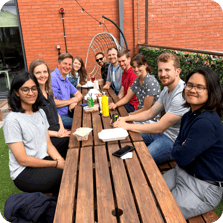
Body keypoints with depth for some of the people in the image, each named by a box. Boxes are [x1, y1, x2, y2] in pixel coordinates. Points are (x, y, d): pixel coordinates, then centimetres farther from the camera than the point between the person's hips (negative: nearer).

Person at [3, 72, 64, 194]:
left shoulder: (40, 112, 9)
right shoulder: (12, 120, -14)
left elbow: (48, 144, 8)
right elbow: (23, 160, -15)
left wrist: (61, 160, -10)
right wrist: (56, 164, -15)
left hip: (44, 161, 6)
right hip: (24, 173, -6)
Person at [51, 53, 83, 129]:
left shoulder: (66, 80, 17)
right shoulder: (53, 78, -14)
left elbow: (79, 94, 19)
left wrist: (74, 102, -6)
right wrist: (71, 101, -8)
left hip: (67, 114, 9)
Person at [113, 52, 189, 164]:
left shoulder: (181, 95, -28)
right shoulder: (167, 89, 5)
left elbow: (159, 128, -27)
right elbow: (150, 113, 11)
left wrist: (127, 126, -21)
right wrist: (125, 118, -2)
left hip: (174, 141, -9)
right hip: (164, 131, 9)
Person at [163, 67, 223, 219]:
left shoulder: (207, 123, -28)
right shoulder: (189, 116, 3)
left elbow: (182, 157, -28)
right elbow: (177, 145, 9)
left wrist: (179, 149, -6)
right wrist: (182, 148, -13)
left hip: (203, 188, -8)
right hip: (182, 173, 9)